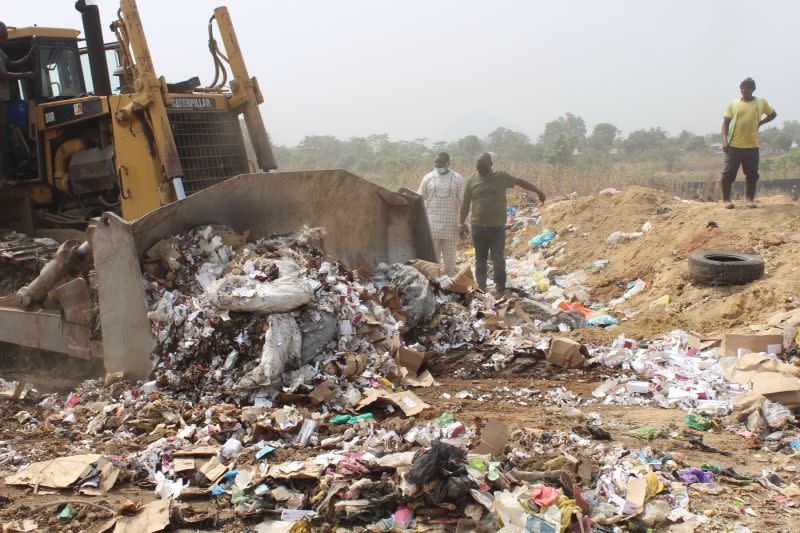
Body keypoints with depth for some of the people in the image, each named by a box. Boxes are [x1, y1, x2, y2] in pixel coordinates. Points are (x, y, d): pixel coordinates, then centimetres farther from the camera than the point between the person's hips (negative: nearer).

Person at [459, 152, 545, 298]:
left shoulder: (501, 177, -1)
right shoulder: (472, 180, 2)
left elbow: (520, 182, 8)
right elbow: (465, 204, 8)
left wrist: (538, 191, 4)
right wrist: (462, 224, 7)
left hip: (498, 227, -1)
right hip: (478, 227, 2)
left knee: (498, 260, -2)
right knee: (480, 260, 11)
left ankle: (500, 290, 7)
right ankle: (481, 288, 23)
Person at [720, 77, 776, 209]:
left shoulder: (761, 103, 6)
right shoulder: (733, 103, 3)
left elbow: (773, 114, 21)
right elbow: (726, 122, 0)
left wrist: (760, 123, 5)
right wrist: (725, 140, -12)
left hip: (752, 146, 1)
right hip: (734, 145, -1)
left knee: (752, 174, 5)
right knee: (729, 173, -3)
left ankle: (749, 198, 17)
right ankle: (726, 199, 6)